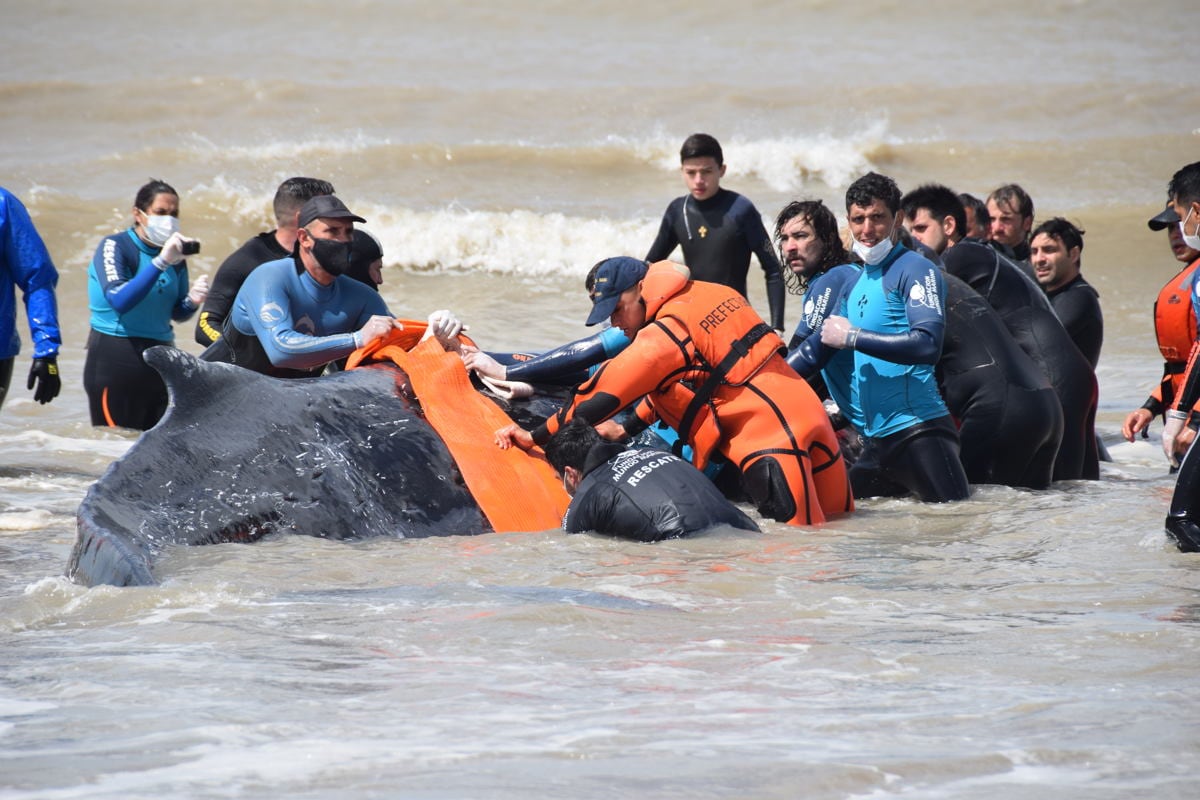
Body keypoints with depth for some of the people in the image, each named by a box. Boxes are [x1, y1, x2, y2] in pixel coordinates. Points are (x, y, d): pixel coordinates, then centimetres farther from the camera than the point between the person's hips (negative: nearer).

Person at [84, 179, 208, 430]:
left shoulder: (174, 254, 8)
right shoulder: (114, 247, -10)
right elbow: (119, 301, -26)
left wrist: (192, 302, -9)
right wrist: (160, 262, -31)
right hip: (114, 361, -6)